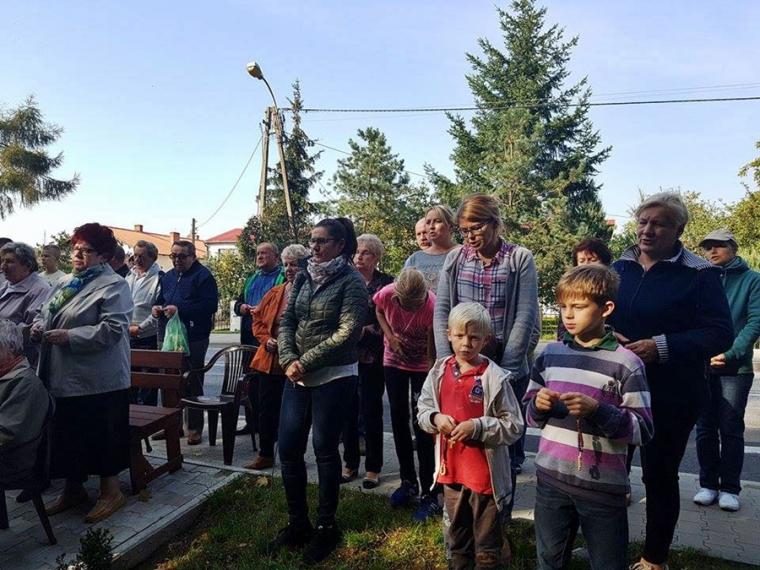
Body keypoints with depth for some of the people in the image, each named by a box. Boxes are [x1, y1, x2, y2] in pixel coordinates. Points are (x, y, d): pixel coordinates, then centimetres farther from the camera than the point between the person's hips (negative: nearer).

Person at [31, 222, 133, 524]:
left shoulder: (113, 286, -12)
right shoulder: (65, 283, 14)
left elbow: (112, 329, -22)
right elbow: (45, 313, 24)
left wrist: (69, 336, -23)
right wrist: (39, 325, 1)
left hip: (97, 379, -8)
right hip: (62, 376, 8)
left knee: (101, 437, 3)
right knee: (67, 435, 17)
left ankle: (111, 491, 20)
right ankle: (73, 489, 35)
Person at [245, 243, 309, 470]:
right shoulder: (274, 293, 9)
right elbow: (258, 319, 13)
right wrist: (266, 340, -3)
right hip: (270, 360, 5)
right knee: (267, 408, 12)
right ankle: (265, 455, 25)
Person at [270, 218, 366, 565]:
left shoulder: (351, 282, -8)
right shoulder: (303, 279, 10)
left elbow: (347, 333, -16)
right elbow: (286, 322, 7)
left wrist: (305, 362, -15)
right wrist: (289, 361, -10)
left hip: (333, 377, -6)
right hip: (297, 377, 6)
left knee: (324, 449, 4)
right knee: (288, 448, 7)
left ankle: (326, 527, 23)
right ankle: (297, 523, 25)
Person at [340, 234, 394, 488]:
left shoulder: (386, 283, -2)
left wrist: (366, 330, -15)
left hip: (372, 357, -4)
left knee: (371, 412, 3)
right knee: (348, 410, 9)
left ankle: (373, 468, 16)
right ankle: (350, 464, 23)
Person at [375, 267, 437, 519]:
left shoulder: (432, 306, -32)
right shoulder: (386, 294, -24)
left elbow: (433, 350, -25)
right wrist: (389, 335, -13)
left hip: (422, 366, -4)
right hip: (394, 361, 4)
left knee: (422, 426, -7)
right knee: (398, 422, 9)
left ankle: (429, 495, 1)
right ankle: (408, 482, 25)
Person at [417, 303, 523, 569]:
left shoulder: (495, 378, -15)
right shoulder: (439, 371, -2)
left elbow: (514, 426, -12)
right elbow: (422, 410, 7)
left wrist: (477, 427, -23)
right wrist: (435, 418, -14)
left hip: (486, 472, -4)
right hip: (451, 468, 4)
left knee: (487, 541, 13)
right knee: (457, 533, 24)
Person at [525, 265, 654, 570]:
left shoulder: (626, 363, -11)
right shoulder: (550, 354, 3)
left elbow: (643, 430, -12)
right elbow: (530, 415, 10)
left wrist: (596, 410, -24)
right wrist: (539, 406, -12)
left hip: (603, 487, -4)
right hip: (550, 480, 4)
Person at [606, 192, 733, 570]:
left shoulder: (699, 273, -9)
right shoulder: (620, 267, 6)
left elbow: (719, 334, -14)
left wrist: (662, 347, -25)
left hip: (671, 396, -4)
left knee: (659, 474, 9)